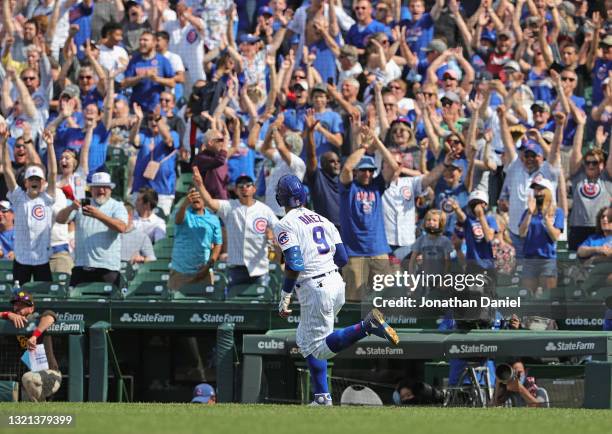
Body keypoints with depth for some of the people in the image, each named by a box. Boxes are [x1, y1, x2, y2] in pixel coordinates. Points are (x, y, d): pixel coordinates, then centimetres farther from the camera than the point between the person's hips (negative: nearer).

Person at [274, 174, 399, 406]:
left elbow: (294, 264, -18)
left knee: (318, 348, -4)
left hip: (314, 289, -8)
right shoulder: (322, 219, 14)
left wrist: (284, 298, -10)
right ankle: (322, 395, 12)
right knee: (305, 340, 20)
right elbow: (342, 258, 12)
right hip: (337, 283, 8)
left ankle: (366, 326, -23)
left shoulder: (285, 225, -7)